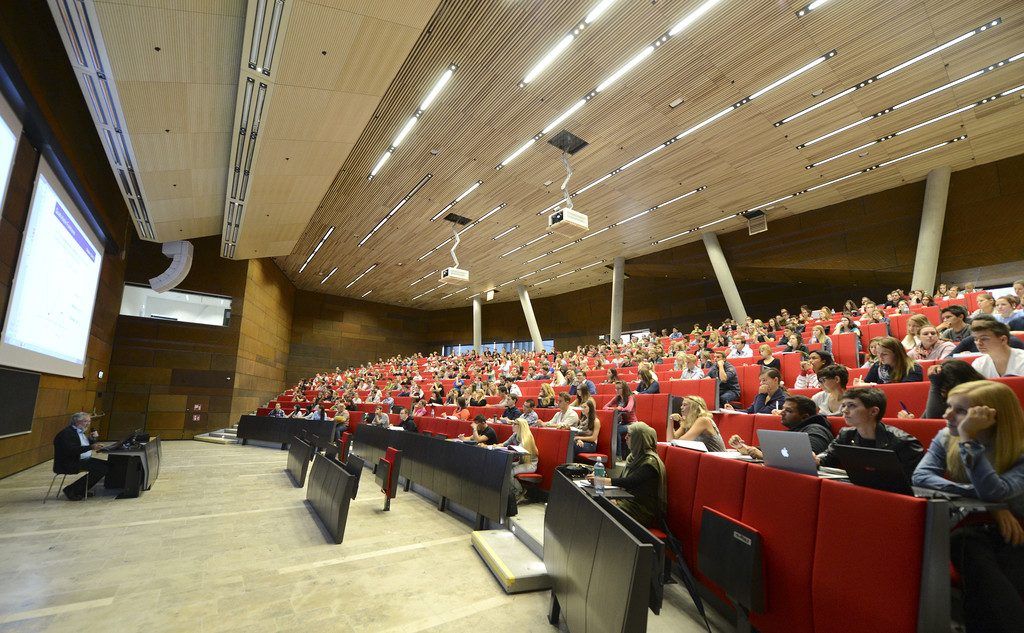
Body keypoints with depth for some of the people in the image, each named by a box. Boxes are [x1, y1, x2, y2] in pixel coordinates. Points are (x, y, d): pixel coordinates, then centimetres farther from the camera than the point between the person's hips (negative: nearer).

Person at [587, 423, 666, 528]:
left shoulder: (650, 461, -15)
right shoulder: (633, 456, 13)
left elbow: (630, 482, -22)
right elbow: (622, 478, 10)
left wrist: (602, 480, -23)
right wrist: (599, 478, -7)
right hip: (629, 499, 8)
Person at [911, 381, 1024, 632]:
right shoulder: (946, 438, -3)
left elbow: (993, 492, -32)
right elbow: (920, 475, -17)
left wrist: (967, 437, -31)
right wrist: (986, 503, -26)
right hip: (972, 530, 3)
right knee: (962, 540, -32)